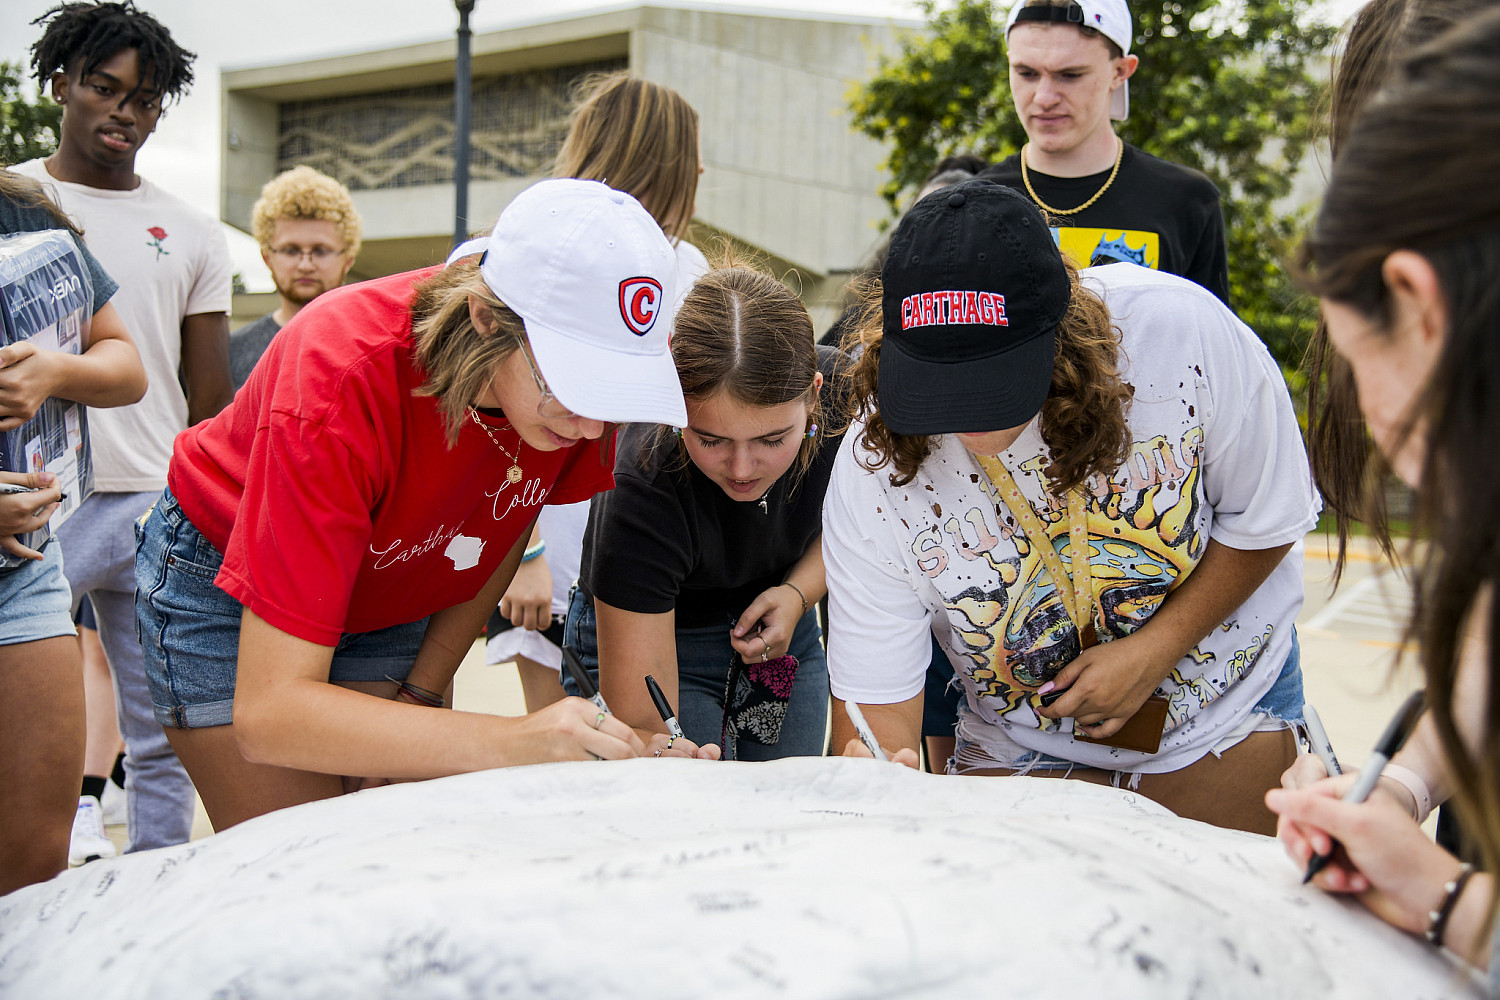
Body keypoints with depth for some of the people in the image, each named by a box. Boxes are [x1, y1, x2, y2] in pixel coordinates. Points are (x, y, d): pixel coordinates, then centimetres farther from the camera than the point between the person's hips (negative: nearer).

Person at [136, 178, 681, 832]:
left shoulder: (581, 376, -24)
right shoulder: (343, 381, -39)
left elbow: (502, 532, -2)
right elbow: (269, 713, -42)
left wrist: (421, 693, -8)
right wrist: (513, 744, -51)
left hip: (389, 593, 5)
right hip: (225, 580, -4)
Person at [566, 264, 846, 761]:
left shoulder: (842, 395, -26)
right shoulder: (641, 483, -36)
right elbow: (640, 724, -36)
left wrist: (797, 592, -19)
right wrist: (662, 757, -58)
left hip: (778, 630, 4)